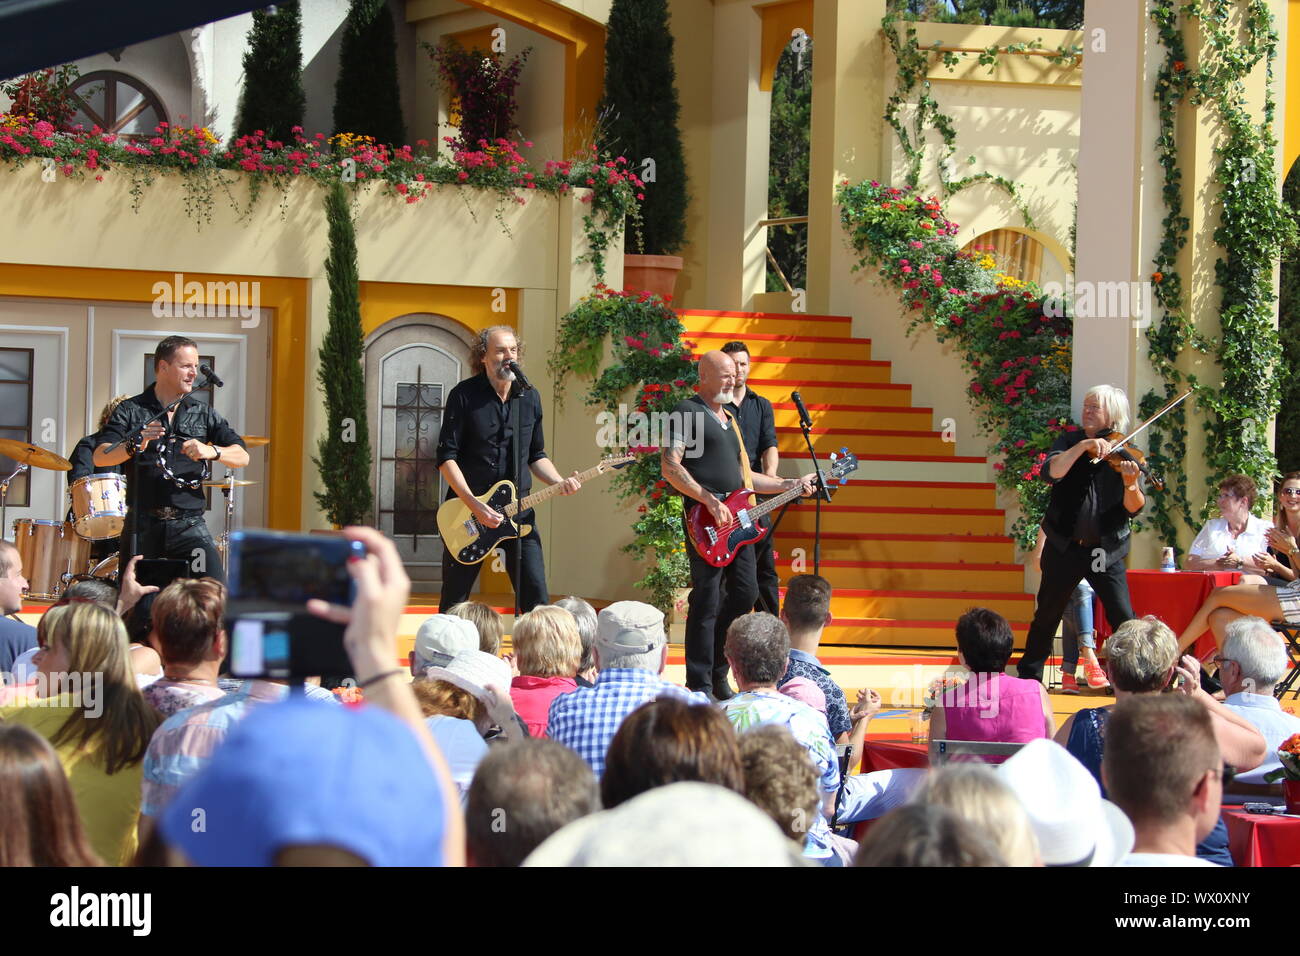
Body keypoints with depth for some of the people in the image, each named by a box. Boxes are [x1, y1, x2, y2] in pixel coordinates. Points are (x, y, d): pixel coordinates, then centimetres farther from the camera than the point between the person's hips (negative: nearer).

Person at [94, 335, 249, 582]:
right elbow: (100, 458, -7)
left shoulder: (204, 414, 12)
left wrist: (212, 451, -15)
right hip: (143, 524, -1)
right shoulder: (131, 411, 5)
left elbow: (242, 456, 5)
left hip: (189, 525, 1)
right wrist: (134, 445, -26)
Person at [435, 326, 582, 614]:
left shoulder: (530, 397, 8)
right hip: (467, 511, -3)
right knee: (453, 603, 2)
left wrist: (560, 482, -2)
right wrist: (474, 505, -17)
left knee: (537, 599, -4)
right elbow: (446, 457, -8)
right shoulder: (464, 396, -6)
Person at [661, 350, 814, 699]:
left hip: (736, 517, 9)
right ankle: (700, 687, -3)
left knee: (745, 592, 7)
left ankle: (717, 673, 20)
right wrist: (710, 500, -20)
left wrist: (790, 484, 19)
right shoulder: (688, 413, -4)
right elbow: (670, 466, -14)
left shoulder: (729, 420, 24)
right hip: (704, 519, -8)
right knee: (706, 601, -8)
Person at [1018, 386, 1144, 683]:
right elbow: (1051, 472, -19)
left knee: (1124, 618, -9)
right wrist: (1084, 446, -29)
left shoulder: (1124, 455, -4)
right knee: (1047, 615, 12)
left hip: (1105, 551, -1)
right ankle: (1028, 676, 27)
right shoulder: (1070, 442, 1)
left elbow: (1134, 508, -11)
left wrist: (1130, 484, -32)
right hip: (1065, 547, 1)